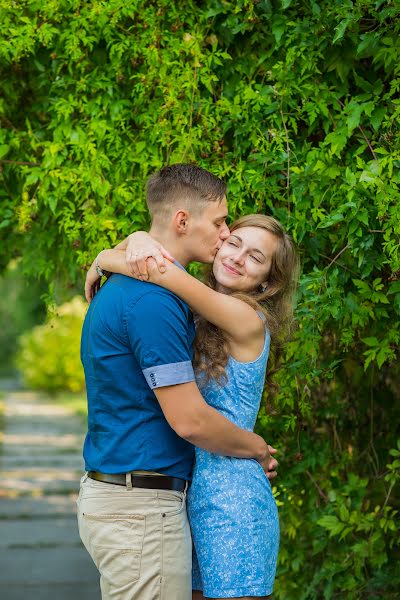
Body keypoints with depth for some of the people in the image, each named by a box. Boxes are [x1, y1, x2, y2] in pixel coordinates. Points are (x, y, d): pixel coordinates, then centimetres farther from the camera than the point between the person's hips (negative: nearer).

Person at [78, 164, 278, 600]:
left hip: (111, 493, 10)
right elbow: (189, 420, -19)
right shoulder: (152, 301, -19)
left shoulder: (124, 287, 13)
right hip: (141, 507, -10)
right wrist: (259, 449, -2)